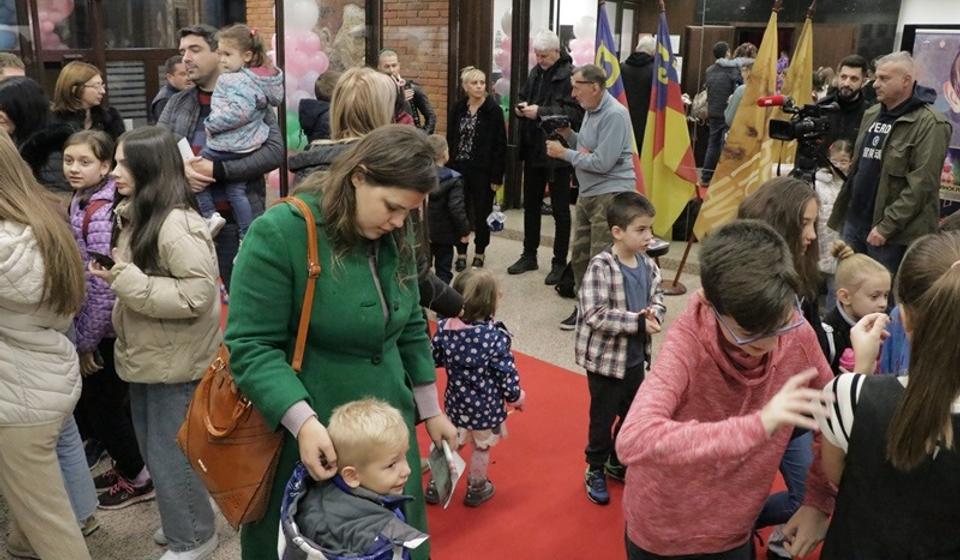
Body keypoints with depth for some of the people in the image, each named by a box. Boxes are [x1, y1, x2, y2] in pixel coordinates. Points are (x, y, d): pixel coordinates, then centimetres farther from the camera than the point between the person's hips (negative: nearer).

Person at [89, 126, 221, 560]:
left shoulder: (178, 225, -22)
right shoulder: (137, 216, 9)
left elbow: (197, 294, -28)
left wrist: (125, 279, -25)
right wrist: (114, 274, 2)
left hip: (174, 361, -10)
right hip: (146, 355, 10)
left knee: (170, 453, 3)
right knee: (154, 448, 20)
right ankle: (180, 520, 38)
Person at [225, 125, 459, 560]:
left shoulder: (393, 237, 1)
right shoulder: (279, 233, -18)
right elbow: (250, 346, -19)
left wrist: (430, 409, 15)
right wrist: (302, 420, -31)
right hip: (310, 437, -5)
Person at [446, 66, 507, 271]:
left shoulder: (493, 110, -7)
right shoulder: (457, 109, 5)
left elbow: (500, 145, -8)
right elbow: (450, 141, 8)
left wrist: (497, 176, -12)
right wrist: (449, 168, 1)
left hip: (483, 171, -3)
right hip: (459, 169, 3)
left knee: (482, 214, 7)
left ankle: (479, 253, 22)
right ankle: (461, 253, 18)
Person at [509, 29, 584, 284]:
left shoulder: (570, 75, -14)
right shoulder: (535, 72, 9)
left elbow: (575, 112, -22)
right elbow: (524, 98, 22)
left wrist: (541, 112, -24)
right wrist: (521, 107, 0)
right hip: (533, 148, 8)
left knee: (560, 209, 4)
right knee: (531, 204, 16)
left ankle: (560, 263, 14)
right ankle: (529, 255, 29)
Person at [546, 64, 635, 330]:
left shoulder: (614, 115, -16)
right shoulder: (591, 111, 13)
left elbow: (601, 163, -22)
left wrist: (564, 153, -12)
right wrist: (567, 134, 5)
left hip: (610, 195, -9)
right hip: (587, 193, 9)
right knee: (580, 254, 13)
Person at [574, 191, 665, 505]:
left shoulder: (648, 265, -1)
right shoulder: (600, 267, -22)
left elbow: (658, 300, 6)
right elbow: (595, 315, -28)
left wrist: (654, 314, -18)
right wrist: (639, 322, -26)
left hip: (636, 357, 7)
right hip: (606, 359, -6)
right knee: (603, 418, 10)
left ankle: (618, 463, 42)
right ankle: (595, 470, 31)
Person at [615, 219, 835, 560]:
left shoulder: (798, 334, -17)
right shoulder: (688, 341, -30)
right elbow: (633, 441, -44)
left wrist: (819, 502, -2)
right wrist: (758, 425, -45)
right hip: (662, 532, -3)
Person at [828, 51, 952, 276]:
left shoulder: (929, 124, -13)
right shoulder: (872, 114, 13)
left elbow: (921, 185, -18)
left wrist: (886, 226, -19)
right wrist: (843, 211, 13)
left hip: (891, 232, -7)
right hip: (853, 222, 7)